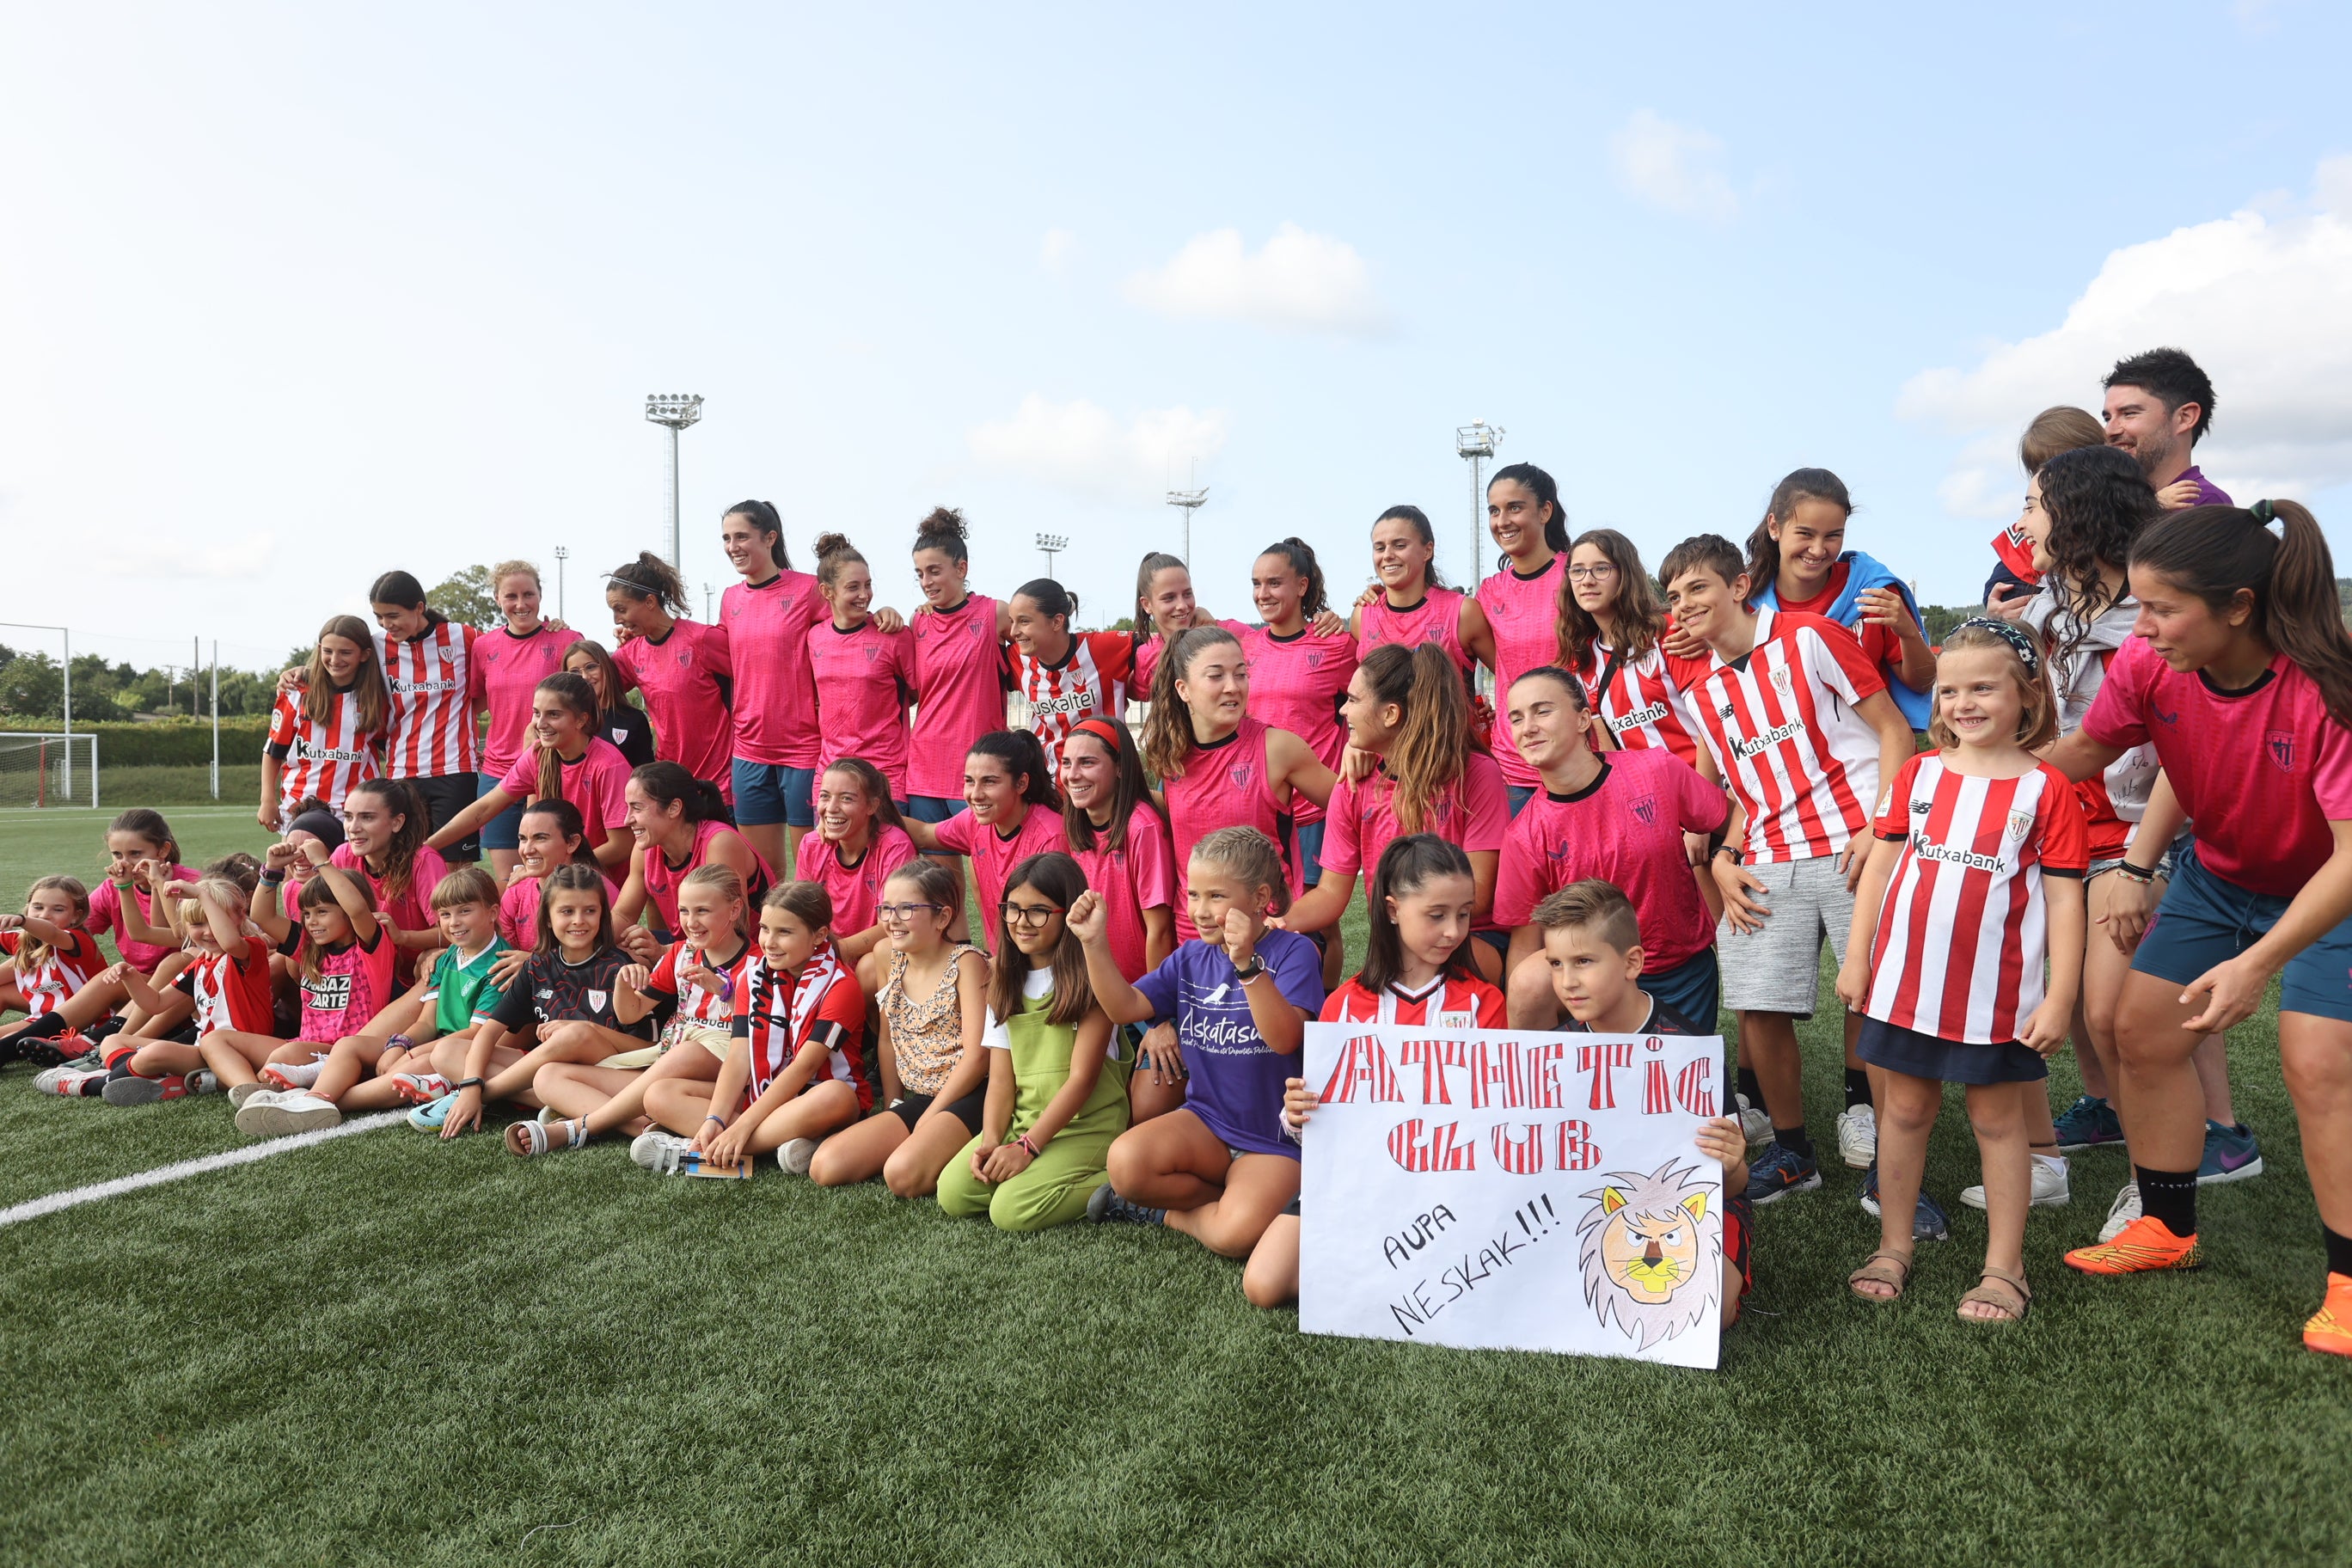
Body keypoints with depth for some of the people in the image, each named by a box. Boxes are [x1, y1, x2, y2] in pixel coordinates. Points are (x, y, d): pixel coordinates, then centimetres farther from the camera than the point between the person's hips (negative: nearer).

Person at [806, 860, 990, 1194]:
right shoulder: (891, 961, 9)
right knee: (824, 1166, -7)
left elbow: (976, 1055, -15)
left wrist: (929, 1118, -13)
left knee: (903, 1173, -31)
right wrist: (893, 1109, 9)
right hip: (917, 1099, 7)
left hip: (967, 1098, -7)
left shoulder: (966, 962, -10)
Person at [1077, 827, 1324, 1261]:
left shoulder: (1292, 952, -10)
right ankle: (1231, 1195, -1)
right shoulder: (1191, 958, 9)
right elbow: (1124, 1007, 3)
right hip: (1206, 1122, 4)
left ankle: (1170, 1213, 3)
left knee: (1238, 1233, -31)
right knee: (1125, 1161, -27)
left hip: (1273, 1138, -4)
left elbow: (1285, 1038, -23)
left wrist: (1248, 965, -35)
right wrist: (1095, 942, -8)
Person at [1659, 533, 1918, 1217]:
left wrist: (1880, 827, -13)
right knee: (1758, 1008, -2)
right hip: (1767, 865, 5)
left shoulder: (1810, 638, 0)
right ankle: (1792, 1152, 17)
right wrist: (1724, 859, 4)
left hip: (1853, 850, -4)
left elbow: (1894, 729, -2)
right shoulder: (1698, 692, 15)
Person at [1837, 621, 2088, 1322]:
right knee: (1904, 1110, 12)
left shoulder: (2046, 788, -4)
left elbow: (2063, 898, -5)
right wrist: (1856, 956, 4)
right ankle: (1894, 1247, 26)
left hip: (1995, 992, -3)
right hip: (1906, 980, 3)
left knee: (1997, 1118, 8)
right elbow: (1880, 865, 8)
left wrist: (2059, 997, -9)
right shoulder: (1918, 773, 4)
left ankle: (2004, 1268, 19)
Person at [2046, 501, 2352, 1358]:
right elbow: (2082, 753, -3)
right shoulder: (2149, 666, -21)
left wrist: (2259, 963, -41)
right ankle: (2167, 1229, 22)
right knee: (2142, 1029, 4)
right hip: (2218, 873, 6)